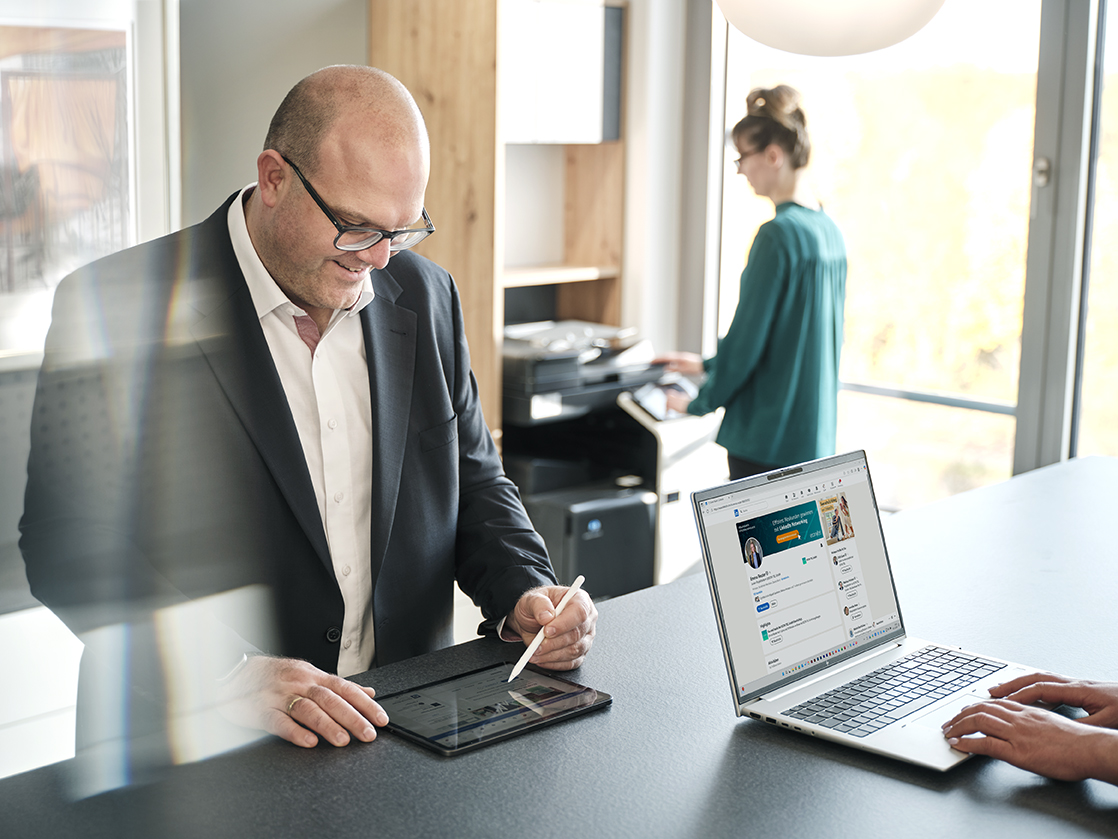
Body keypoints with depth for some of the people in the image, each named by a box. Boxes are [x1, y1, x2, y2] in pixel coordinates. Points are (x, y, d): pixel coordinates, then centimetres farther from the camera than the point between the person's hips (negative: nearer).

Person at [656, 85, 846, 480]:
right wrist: (708, 365, 24)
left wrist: (700, 402, -1)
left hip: (768, 438, -9)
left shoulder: (778, 233, -18)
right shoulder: (829, 230, 9)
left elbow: (749, 335, -16)